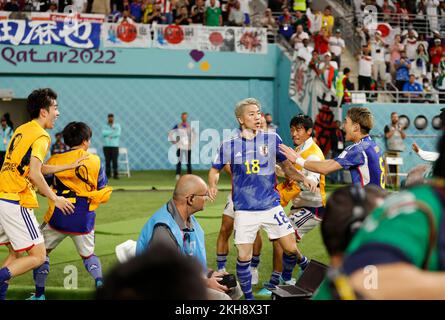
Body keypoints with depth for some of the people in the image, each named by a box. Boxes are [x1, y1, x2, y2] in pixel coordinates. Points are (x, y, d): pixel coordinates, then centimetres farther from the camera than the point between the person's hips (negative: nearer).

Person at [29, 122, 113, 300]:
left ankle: (39, 294, 12)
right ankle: (99, 281, -4)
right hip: (84, 220, 2)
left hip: (58, 218, -2)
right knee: (88, 254, 22)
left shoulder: (55, 161, -2)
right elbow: (104, 194, 3)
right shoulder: (95, 161, 2)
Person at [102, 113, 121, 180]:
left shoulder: (117, 126, 9)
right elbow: (103, 133, -9)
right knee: (107, 160, -1)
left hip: (115, 146, -1)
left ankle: (115, 174, -6)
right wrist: (112, 131, -10)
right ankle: (108, 174, 3)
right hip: (106, 146, 1)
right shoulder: (105, 126, 11)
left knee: (115, 160, -7)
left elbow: (118, 133, -7)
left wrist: (109, 135, -8)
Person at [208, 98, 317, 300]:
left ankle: (286, 281, 31)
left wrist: (303, 179, -8)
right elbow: (215, 170, 13)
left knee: (291, 248, 0)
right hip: (244, 210, -1)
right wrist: (212, 185, -8)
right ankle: (248, 296, 17)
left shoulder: (272, 139, 0)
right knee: (244, 257, -4)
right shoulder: (229, 146, -1)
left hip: (271, 206, 1)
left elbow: (286, 166, 9)